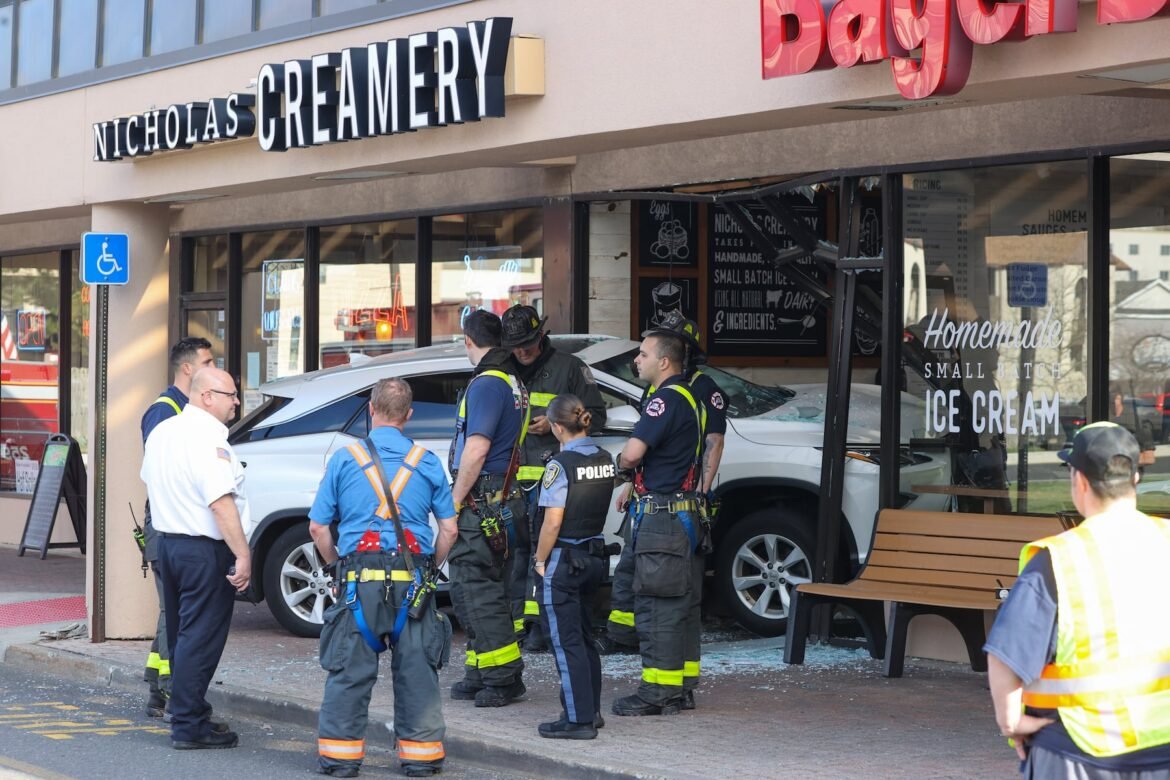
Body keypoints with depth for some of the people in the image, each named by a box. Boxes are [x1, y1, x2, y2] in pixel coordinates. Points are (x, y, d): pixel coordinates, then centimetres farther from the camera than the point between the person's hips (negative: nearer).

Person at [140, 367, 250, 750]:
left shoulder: (162, 431, 10)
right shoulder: (208, 438, -19)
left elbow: (150, 484, 22)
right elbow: (221, 503, -26)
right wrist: (243, 555, -25)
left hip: (168, 542, 9)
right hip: (205, 550, -9)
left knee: (180, 635, 18)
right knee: (201, 641, -3)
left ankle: (187, 708, 28)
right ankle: (189, 726, 0)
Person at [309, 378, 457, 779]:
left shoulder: (345, 459, 3)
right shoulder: (427, 462, 6)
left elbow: (317, 526, 3)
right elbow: (449, 528, 6)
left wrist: (337, 564, 15)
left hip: (359, 578, -1)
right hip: (412, 580, 1)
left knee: (350, 670, 5)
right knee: (416, 669, 7)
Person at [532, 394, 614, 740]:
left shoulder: (561, 464, -17)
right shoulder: (605, 459, 4)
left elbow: (552, 522, -18)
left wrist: (540, 561, -9)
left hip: (563, 560, -7)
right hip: (595, 555, 8)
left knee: (566, 641, -2)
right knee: (585, 636, 18)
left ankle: (578, 719, -2)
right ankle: (591, 710, 26)